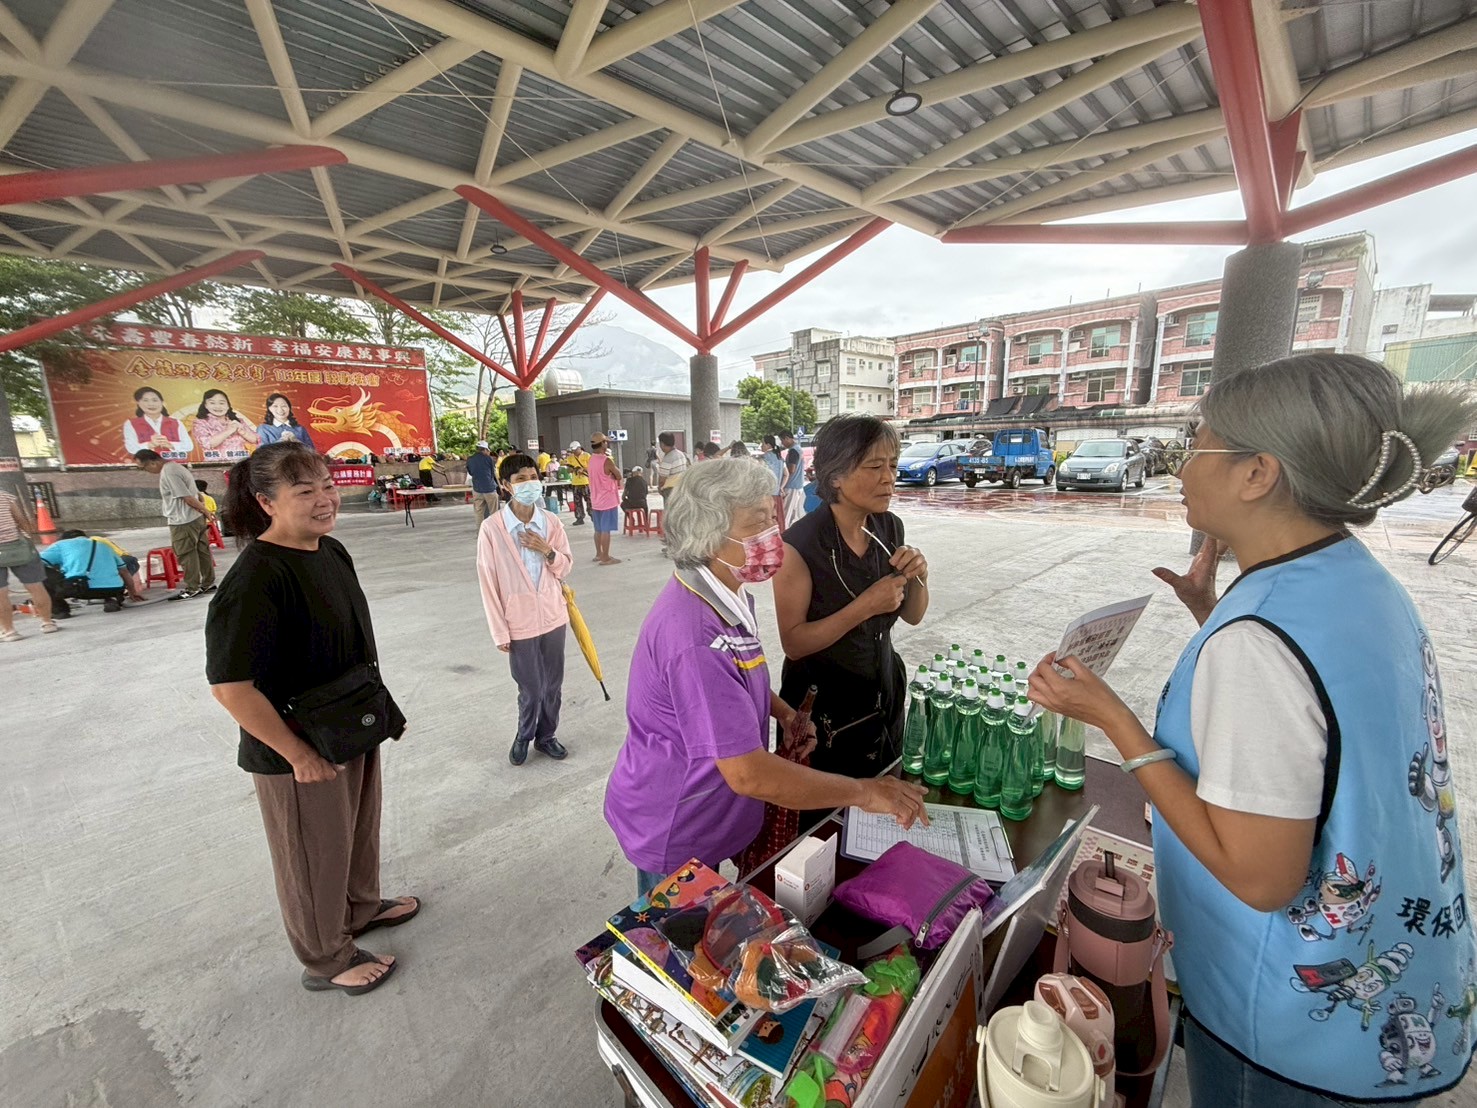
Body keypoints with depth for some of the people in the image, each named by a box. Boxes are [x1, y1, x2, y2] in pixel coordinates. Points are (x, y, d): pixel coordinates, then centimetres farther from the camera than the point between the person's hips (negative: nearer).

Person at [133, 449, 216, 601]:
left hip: (183, 522, -9)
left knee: (185, 555, 0)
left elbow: (187, 497, -19)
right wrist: (205, 511, 13)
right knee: (202, 551, 12)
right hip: (196, 518, 9)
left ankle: (191, 588, 7)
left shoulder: (167, 473, -16)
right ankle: (208, 583, 18)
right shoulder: (174, 466, 14)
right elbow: (196, 494, 15)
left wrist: (206, 511, -11)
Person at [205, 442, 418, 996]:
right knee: (315, 857, 16)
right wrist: (298, 754, -21)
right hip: (301, 754, -8)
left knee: (359, 830, 28)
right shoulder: (256, 579, -27)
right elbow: (229, 684, -28)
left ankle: (361, 907, 54)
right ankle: (327, 961, 40)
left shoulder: (333, 551, -1)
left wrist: (381, 709, 14)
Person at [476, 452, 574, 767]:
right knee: (530, 689, 9)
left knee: (553, 685, 15)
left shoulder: (551, 521, -3)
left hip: (553, 617, 3)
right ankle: (524, 736, 37)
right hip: (520, 623, -3)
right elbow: (489, 583, -8)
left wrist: (548, 551, -16)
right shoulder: (491, 528, -12)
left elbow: (566, 568, 6)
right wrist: (500, 631, -6)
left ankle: (546, 736, 38)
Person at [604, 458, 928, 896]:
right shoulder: (693, 633, -36)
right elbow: (749, 774, -34)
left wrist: (784, 712, -3)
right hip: (672, 837, -8)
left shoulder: (730, 595, -4)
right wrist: (864, 792, -24)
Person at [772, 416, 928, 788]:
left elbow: (912, 616, 4)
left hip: (884, 695, 6)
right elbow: (793, 642, -21)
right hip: (822, 702, -5)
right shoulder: (800, 543, -24)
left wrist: (918, 576, -16)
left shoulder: (890, 527, -6)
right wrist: (866, 606, -29)